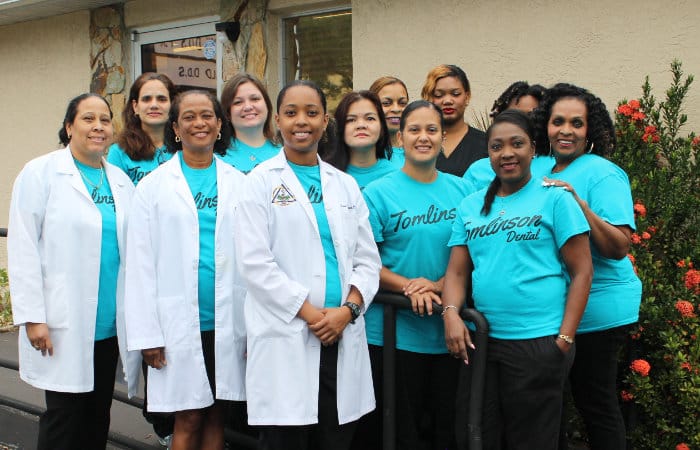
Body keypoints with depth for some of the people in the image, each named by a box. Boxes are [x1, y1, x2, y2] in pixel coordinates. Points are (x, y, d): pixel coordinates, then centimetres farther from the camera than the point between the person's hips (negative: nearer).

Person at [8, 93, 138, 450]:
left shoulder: (121, 180, 11)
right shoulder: (41, 173, -3)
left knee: (98, 417, 12)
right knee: (64, 415, 2)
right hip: (63, 326, -4)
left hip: (111, 325, 5)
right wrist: (32, 317, -13)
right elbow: (22, 249, -8)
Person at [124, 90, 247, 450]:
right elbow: (140, 264, 0)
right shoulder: (154, 186, 2)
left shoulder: (239, 184, 7)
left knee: (215, 415, 10)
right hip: (179, 324, -2)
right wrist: (147, 333, -5)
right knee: (188, 420, 4)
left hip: (228, 322, 2)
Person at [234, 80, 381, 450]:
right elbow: (255, 262, -7)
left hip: (343, 337, 4)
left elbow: (368, 260, 10)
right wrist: (310, 312, -12)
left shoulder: (346, 185, 14)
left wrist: (347, 310, -7)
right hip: (285, 339, -3)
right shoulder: (261, 182, 3)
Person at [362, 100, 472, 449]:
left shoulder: (461, 190, 6)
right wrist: (409, 286, -21)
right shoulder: (378, 193, -4)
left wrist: (440, 285, -13)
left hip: (449, 330, 3)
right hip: (395, 329, -3)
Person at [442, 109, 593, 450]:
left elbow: (581, 272, -5)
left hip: (538, 343, -4)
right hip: (480, 341, 5)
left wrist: (565, 339, -11)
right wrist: (451, 314, -10)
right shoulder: (471, 206, 11)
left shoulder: (554, 198, -2)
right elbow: (457, 272, 9)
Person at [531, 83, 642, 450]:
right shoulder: (539, 169, 7)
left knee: (595, 402, 6)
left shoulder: (602, 174, -13)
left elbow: (619, 247, -21)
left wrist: (578, 204, -30)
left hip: (597, 308, -7)